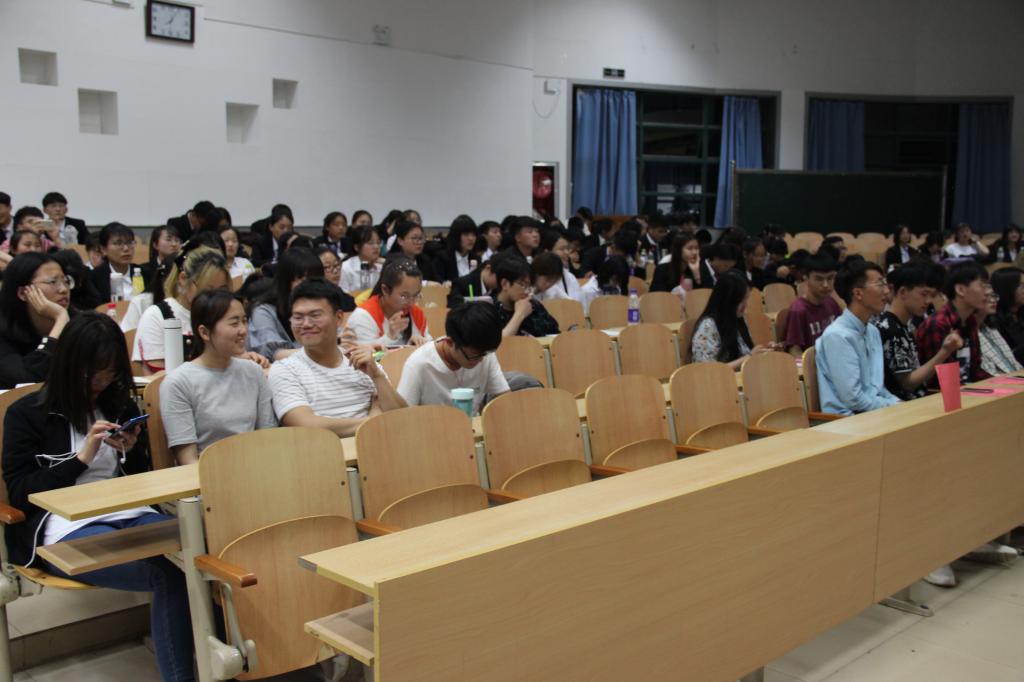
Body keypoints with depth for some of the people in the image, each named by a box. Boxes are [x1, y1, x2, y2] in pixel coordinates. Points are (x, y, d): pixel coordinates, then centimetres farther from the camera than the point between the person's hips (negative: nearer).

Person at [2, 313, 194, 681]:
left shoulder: (121, 407, 18)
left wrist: (131, 451, -1)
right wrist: (83, 457, -10)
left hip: (129, 516, 4)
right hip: (66, 530, -4)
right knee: (169, 574, -32)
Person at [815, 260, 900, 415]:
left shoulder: (873, 332, 13)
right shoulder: (837, 336, -15)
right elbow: (853, 399, -17)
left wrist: (898, 403, 1)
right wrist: (895, 407, -8)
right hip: (846, 418, -8)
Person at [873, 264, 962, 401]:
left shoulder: (905, 325, 12)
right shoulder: (887, 329, -16)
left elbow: (915, 372, 12)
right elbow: (907, 383, -14)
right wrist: (945, 352, -18)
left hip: (918, 401, 8)